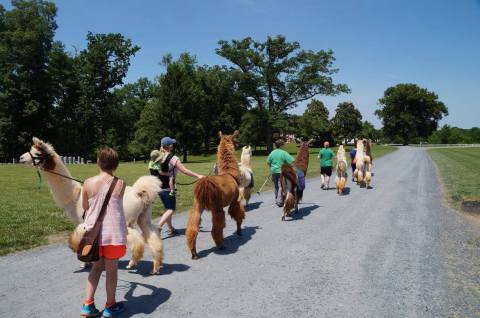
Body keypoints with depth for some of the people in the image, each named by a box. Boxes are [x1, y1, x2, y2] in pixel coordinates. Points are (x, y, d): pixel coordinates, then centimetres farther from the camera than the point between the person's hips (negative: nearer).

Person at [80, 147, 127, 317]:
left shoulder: (88, 183, -8)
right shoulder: (120, 184, -11)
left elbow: (84, 206, 5)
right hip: (113, 233, -2)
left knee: (97, 266, 21)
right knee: (111, 269, 12)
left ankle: (88, 304, 18)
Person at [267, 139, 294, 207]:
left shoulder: (272, 153, 5)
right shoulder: (284, 153, -11)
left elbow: (268, 162, 9)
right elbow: (291, 161, -16)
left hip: (274, 171, 6)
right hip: (282, 172, -5)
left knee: (276, 186, 18)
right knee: (281, 186, -1)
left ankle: (276, 200, 27)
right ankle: (280, 201, -5)